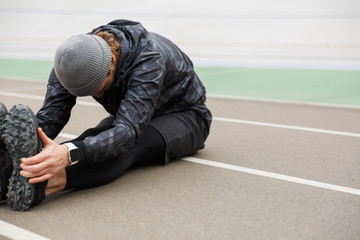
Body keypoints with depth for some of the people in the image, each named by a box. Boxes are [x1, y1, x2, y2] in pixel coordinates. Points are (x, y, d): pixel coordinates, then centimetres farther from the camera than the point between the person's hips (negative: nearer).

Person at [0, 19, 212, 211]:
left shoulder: (149, 60, -39)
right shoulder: (74, 57, -20)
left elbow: (128, 132, -51)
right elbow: (49, 115, -28)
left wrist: (69, 153, -68)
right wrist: (20, 147, -50)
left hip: (185, 117, -6)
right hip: (133, 116, 6)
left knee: (130, 144, -39)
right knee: (92, 138, -30)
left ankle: (44, 183, -62)